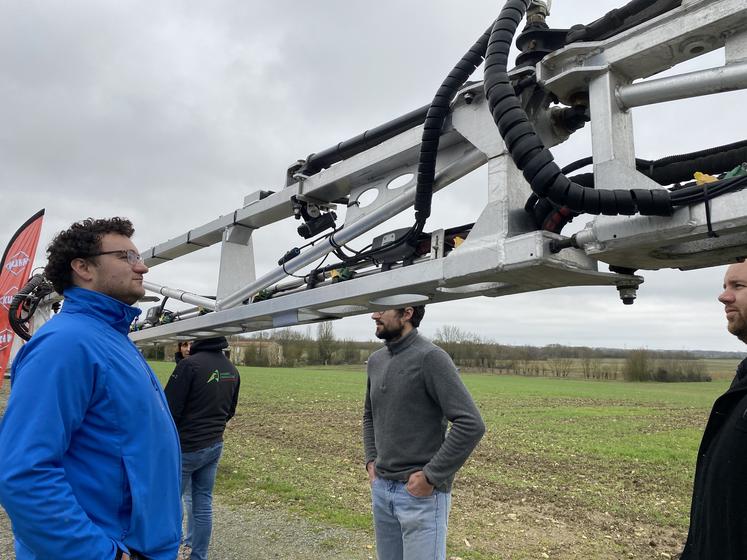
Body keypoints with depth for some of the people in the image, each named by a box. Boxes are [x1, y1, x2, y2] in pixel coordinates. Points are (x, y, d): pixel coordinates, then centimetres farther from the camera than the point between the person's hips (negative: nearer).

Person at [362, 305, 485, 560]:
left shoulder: (430, 357, -16)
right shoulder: (375, 360, 6)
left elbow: (471, 424, -21)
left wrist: (431, 476, -18)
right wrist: (371, 460, 9)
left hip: (421, 493, -7)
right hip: (380, 489, 7)